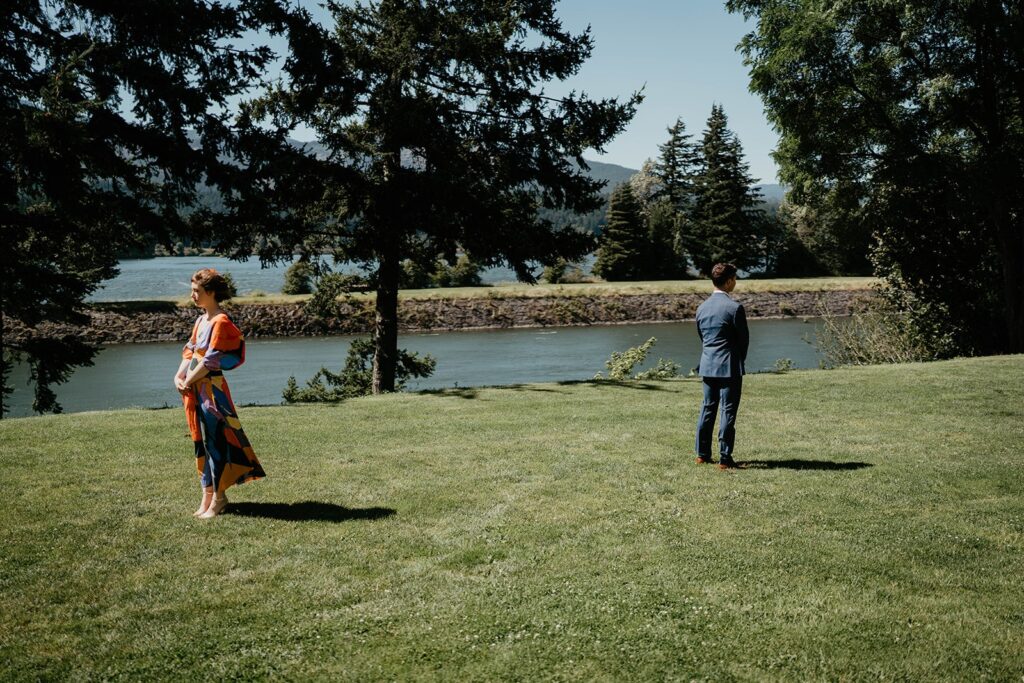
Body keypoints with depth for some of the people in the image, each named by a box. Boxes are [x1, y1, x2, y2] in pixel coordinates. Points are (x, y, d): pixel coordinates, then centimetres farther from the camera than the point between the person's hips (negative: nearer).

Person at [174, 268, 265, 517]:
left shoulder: (220, 322, -13)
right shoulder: (200, 321, 14)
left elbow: (210, 360, -17)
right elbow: (189, 351, 14)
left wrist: (188, 381, -10)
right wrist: (179, 375, -2)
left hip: (212, 389, -9)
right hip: (195, 389, 9)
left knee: (215, 440, -2)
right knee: (201, 441, 12)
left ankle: (218, 497, 5)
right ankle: (207, 494, 20)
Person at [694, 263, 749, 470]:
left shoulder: (702, 308, 6)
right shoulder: (734, 308, -14)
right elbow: (744, 338, -6)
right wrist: (740, 361, 11)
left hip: (707, 366, 6)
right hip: (729, 367, -6)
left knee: (707, 408, 14)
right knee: (728, 411, -1)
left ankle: (702, 454, 18)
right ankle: (724, 458, 1)